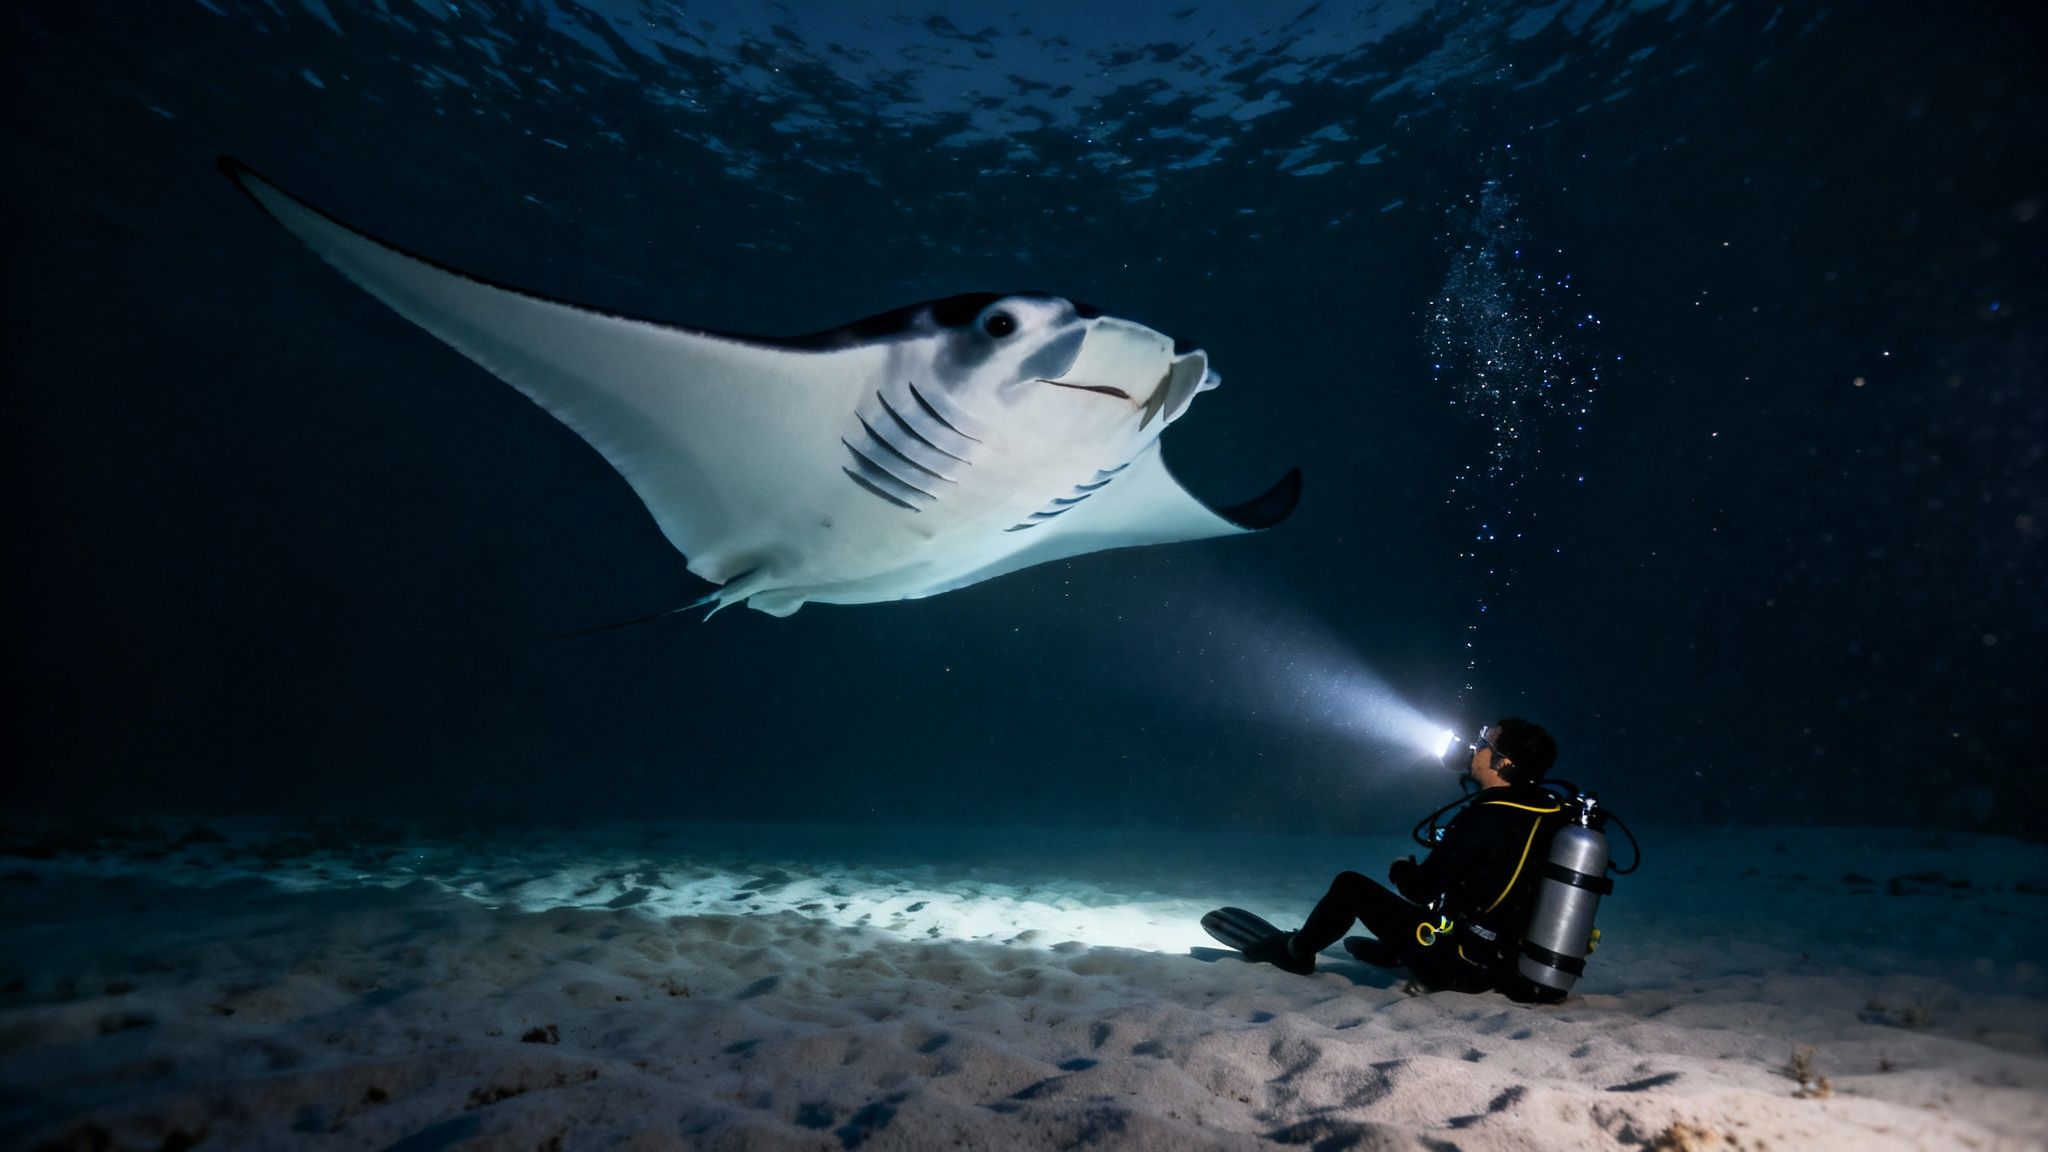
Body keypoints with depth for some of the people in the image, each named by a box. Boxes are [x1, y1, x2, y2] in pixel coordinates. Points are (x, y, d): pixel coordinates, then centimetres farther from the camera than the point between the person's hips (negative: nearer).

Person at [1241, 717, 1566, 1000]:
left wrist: (1400, 869, 2)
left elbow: (1422, 889, -19)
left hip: (1459, 967, -8)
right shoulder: (1549, 809, -5)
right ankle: (1391, 950, 48)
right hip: (1509, 965, 8)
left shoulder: (1485, 819, -26)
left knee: (1350, 886, 3)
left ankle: (1296, 951, 25)